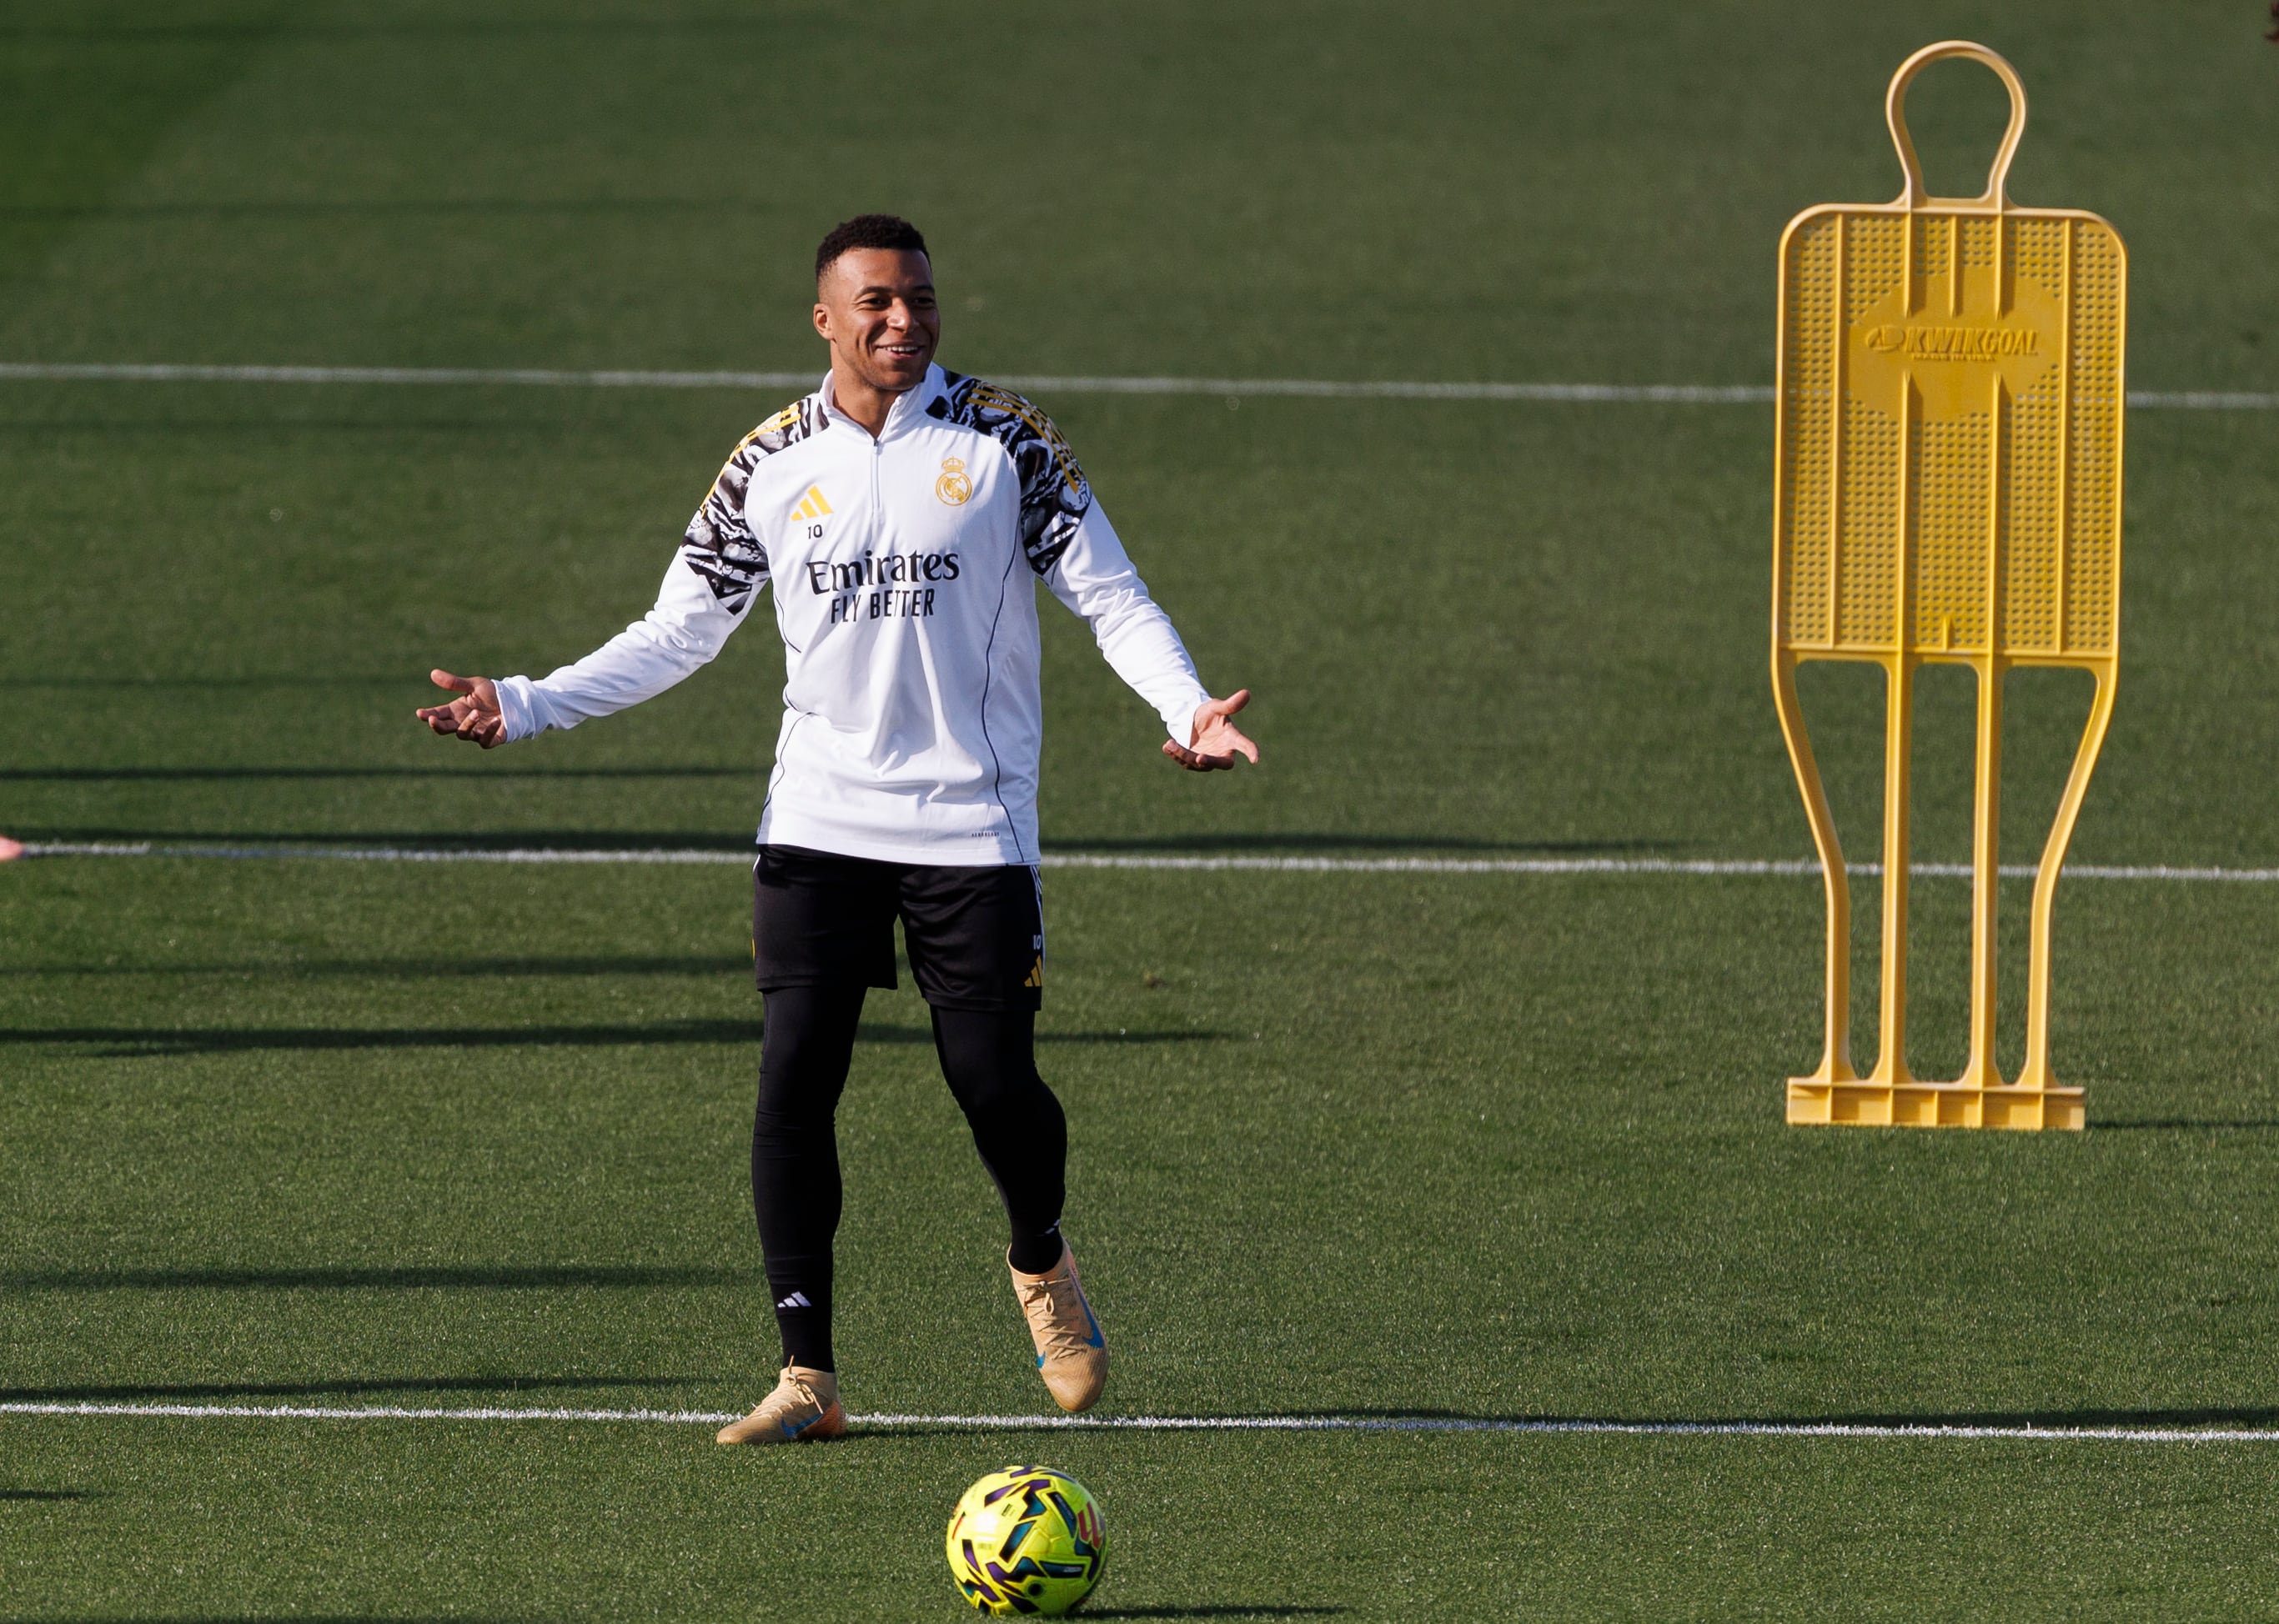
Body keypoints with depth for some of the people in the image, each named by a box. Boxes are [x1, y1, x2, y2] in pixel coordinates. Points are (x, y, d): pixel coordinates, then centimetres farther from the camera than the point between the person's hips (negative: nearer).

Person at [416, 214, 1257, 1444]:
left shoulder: (1002, 441, -1)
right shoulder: (771, 466, 4)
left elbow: (1109, 594, -1)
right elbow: (678, 631, 11)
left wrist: (1186, 705, -20)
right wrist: (524, 708, 2)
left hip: (972, 825, -2)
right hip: (818, 823, 2)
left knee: (994, 1082, -4)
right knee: (792, 1080, -8)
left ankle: (1042, 1266, 30)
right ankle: (807, 1376, -2)